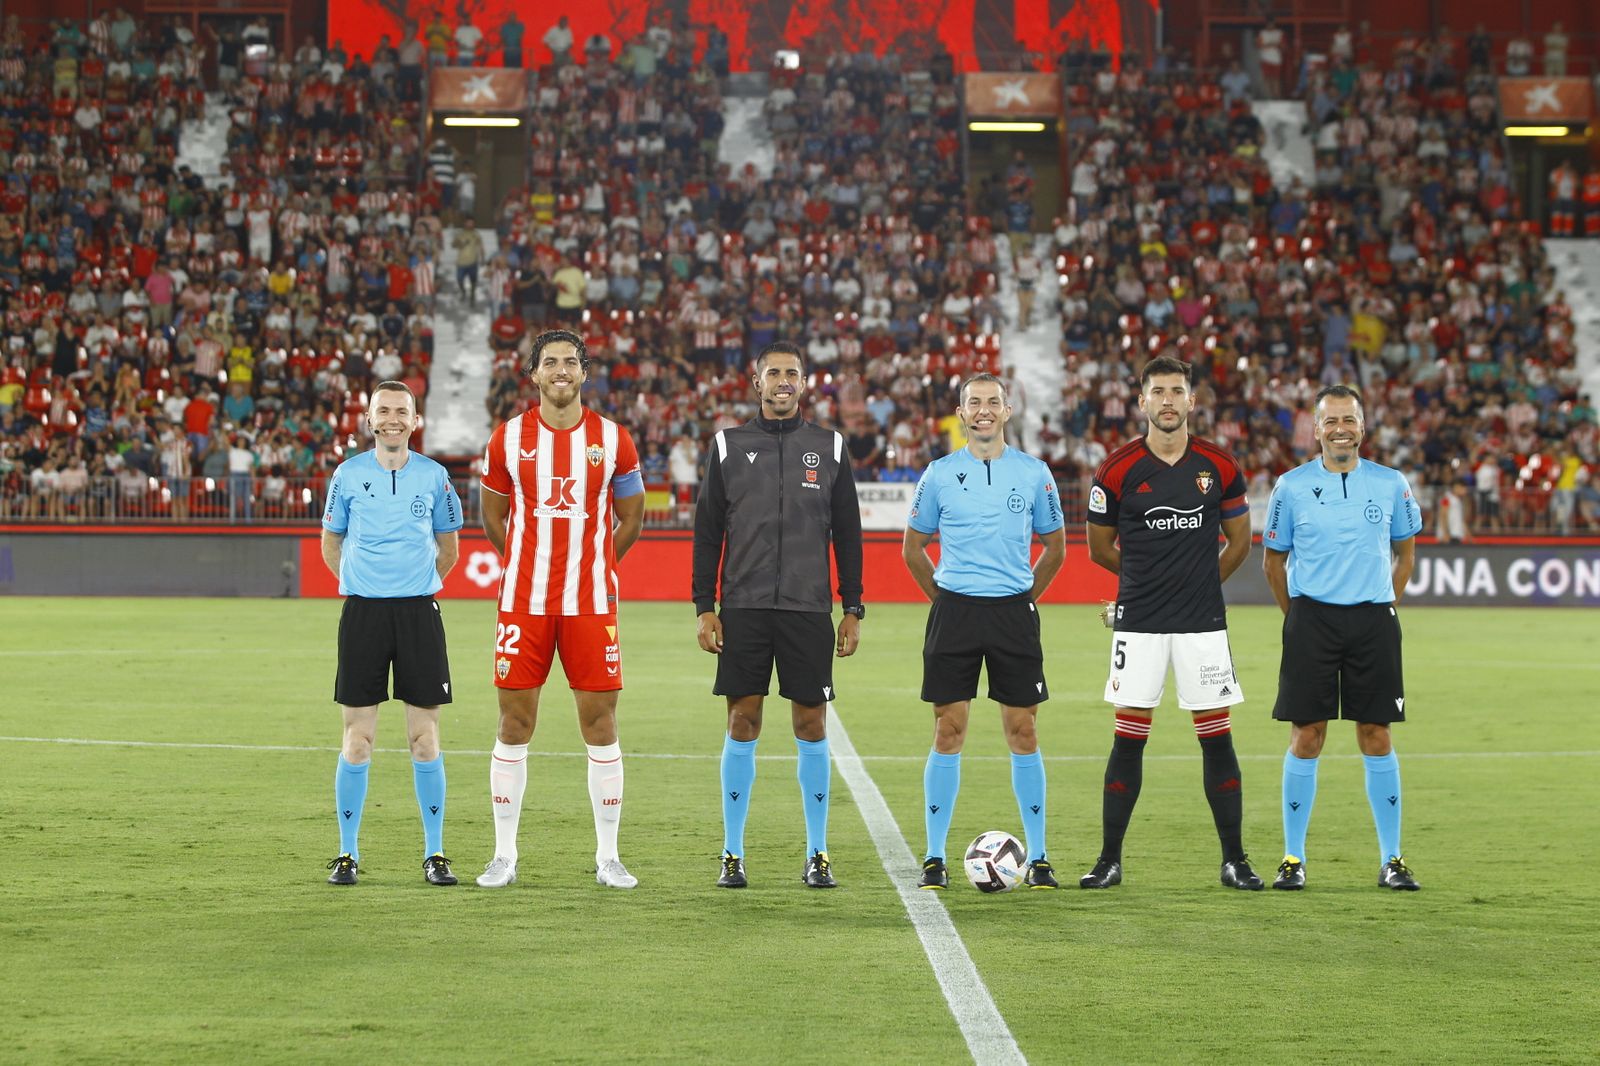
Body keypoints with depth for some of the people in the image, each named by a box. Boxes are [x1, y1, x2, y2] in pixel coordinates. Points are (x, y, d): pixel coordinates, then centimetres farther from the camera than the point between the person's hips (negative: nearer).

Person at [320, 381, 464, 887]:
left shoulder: (433, 476, 5)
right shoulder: (348, 474, 3)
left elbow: (448, 547, 18)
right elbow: (330, 543, 15)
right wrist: (359, 583, 9)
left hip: (418, 611, 1)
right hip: (362, 612, -1)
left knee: (425, 737, 1)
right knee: (357, 738, -1)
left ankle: (434, 853, 9)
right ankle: (348, 853, 8)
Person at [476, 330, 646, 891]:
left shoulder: (613, 439, 2)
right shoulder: (508, 439, 2)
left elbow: (631, 516, 15)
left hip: (591, 603, 0)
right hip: (522, 603, 0)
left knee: (600, 722, 1)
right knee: (514, 723, 2)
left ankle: (607, 856, 9)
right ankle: (504, 855, 11)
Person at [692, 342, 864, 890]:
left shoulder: (830, 447, 8)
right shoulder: (729, 445, 6)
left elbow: (847, 533, 10)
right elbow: (707, 532, 7)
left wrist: (853, 609, 5)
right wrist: (705, 608, 0)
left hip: (809, 609, 1)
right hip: (743, 608, 0)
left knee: (811, 724, 1)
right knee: (742, 722, -1)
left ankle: (817, 854, 9)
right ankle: (733, 854, 6)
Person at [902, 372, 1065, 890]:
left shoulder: (1034, 473, 4)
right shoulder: (939, 473, 4)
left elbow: (1055, 547, 14)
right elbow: (913, 547, 14)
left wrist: (1025, 597, 8)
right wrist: (943, 598, 7)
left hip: (1014, 611, 0)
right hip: (955, 611, 0)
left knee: (1022, 731, 1)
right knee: (948, 732, -1)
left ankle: (1038, 858, 8)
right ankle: (935, 858, 5)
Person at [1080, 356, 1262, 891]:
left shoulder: (1220, 467, 1)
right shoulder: (1118, 469, -3)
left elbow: (1239, 541, 14)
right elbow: (1100, 548, 9)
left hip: (1203, 624, 1)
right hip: (1138, 624, -1)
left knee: (1217, 739, 2)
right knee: (1128, 738, -1)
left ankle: (1234, 861, 10)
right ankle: (1109, 861, 7)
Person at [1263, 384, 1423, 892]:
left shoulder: (1391, 484, 3)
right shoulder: (1292, 486, 0)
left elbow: (1405, 551, 17)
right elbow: (1274, 559, 10)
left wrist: (1383, 607, 10)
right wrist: (1297, 617, 5)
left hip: (1373, 621, 1)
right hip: (1312, 619, -1)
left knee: (1376, 736, 2)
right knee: (1306, 736, -1)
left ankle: (1391, 860, 9)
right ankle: (1293, 858, 6)